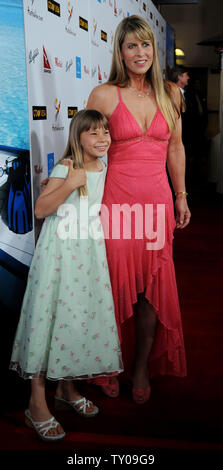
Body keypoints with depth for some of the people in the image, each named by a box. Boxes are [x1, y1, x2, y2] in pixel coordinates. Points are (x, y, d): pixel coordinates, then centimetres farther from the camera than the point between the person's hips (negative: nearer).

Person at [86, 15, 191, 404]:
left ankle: (142, 367, 27)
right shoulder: (104, 95, -1)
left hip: (157, 200, 3)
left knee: (153, 286, 8)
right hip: (116, 200, -3)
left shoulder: (170, 93, 10)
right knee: (116, 284, 3)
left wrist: (181, 196, 15)